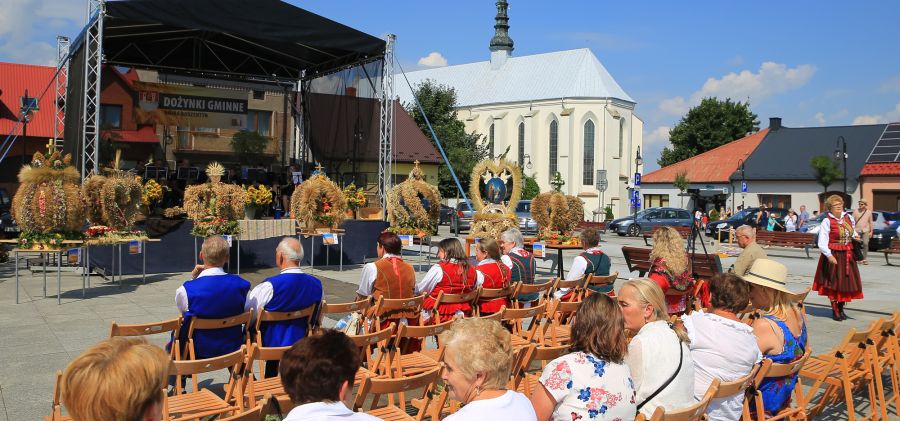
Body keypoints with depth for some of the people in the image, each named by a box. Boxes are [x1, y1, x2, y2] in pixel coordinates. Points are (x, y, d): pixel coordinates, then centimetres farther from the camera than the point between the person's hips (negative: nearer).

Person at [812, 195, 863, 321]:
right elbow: (822, 243, -17)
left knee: (847, 282, 10)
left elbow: (853, 232, 28)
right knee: (833, 282, 1)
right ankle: (834, 310, 13)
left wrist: (856, 237, 7)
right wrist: (829, 256, -27)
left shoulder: (848, 217, 8)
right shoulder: (827, 221, -12)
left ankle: (841, 309, 26)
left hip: (848, 255, 6)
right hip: (833, 255, -6)